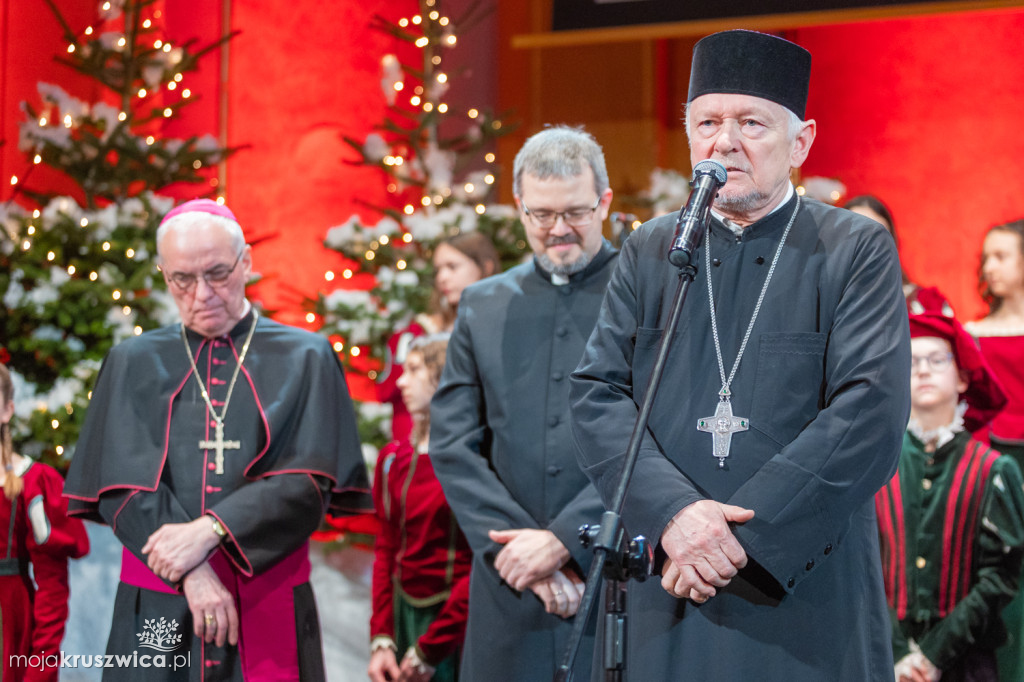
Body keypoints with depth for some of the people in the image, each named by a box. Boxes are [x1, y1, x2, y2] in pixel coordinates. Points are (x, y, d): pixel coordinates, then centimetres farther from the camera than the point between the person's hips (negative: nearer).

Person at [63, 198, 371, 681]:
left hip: (268, 602, -1)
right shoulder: (133, 364, 8)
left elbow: (307, 483, -6)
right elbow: (123, 486, -2)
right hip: (157, 608, 1)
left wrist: (208, 531, -19)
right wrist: (191, 573, -16)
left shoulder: (304, 360, 4)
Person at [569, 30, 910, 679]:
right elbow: (596, 396, 1)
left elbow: (872, 414, -12)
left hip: (807, 601, -2)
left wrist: (744, 534, -18)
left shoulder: (858, 252, 0)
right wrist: (671, 512, -16)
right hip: (664, 597, 3)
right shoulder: (648, 253, 10)